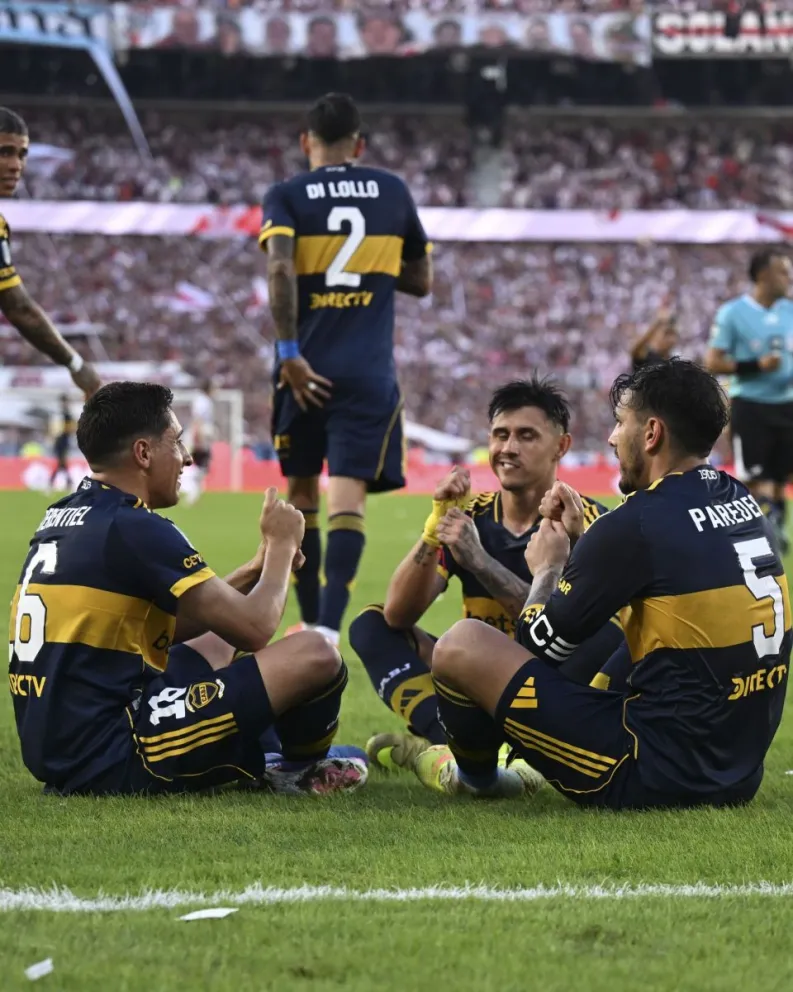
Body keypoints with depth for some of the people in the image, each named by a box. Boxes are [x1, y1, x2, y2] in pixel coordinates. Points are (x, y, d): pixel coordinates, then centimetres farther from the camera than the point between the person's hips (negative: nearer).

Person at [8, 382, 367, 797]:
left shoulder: (60, 520, 13)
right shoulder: (135, 530, -15)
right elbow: (254, 630, -10)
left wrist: (254, 570, 18)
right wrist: (281, 545, 7)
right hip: (119, 764, -10)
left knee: (217, 644, 33)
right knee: (315, 655, -6)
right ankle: (300, 771, 20)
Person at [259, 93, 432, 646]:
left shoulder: (287, 196, 1)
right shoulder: (393, 192, 9)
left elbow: (280, 269, -17)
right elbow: (421, 282, 16)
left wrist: (289, 353, -16)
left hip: (307, 369, 0)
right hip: (370, 371, 0)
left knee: (302, 492, 17)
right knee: (349, 497, -8)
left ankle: (311, 626, 23)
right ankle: (329, 628, -26)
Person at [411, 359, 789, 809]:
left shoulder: (636, 524, -15)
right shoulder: (744, 503, 7)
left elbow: (539, 645, -3)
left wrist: (548, 568, 15)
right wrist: (584, 540, 22)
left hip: (652, 779, -9)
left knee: (461, 645, -2)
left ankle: (474, 777, 27)